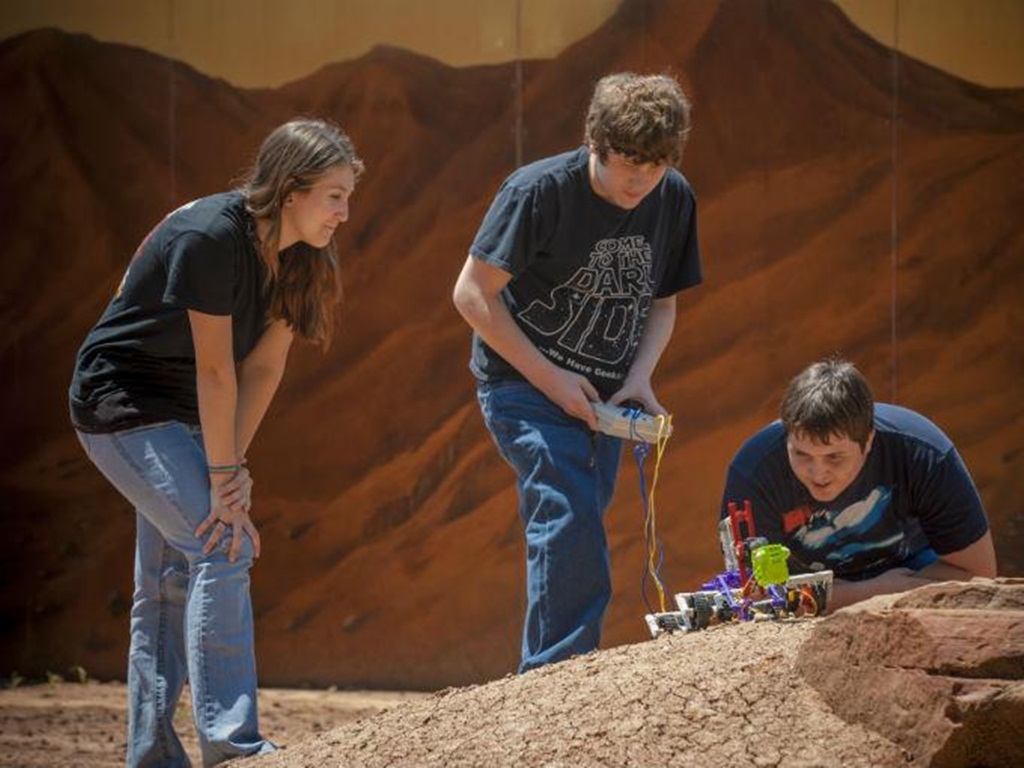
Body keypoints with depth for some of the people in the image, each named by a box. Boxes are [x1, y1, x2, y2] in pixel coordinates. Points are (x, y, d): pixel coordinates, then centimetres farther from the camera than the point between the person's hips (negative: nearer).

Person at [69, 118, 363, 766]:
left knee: (171, 580, 11)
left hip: (179, 418, 9)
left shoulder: (299, 255, -4)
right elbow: (215, 369, -25)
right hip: (122, 404, -9)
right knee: (223, 548, -20)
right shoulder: (211, 238, -28)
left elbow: (266, 363, -6)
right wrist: (224, 477, -22)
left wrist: (233, 464, -14)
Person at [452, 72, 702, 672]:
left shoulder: (674, 200, 1)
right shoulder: (540, 191, -16)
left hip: (602, 398, 6)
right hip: (523, 385, -6)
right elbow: (473, 294, -14)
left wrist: (640, 377, -6)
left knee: (576, 533, 6)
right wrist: (549, 378, -17)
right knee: (570, 516, -22)